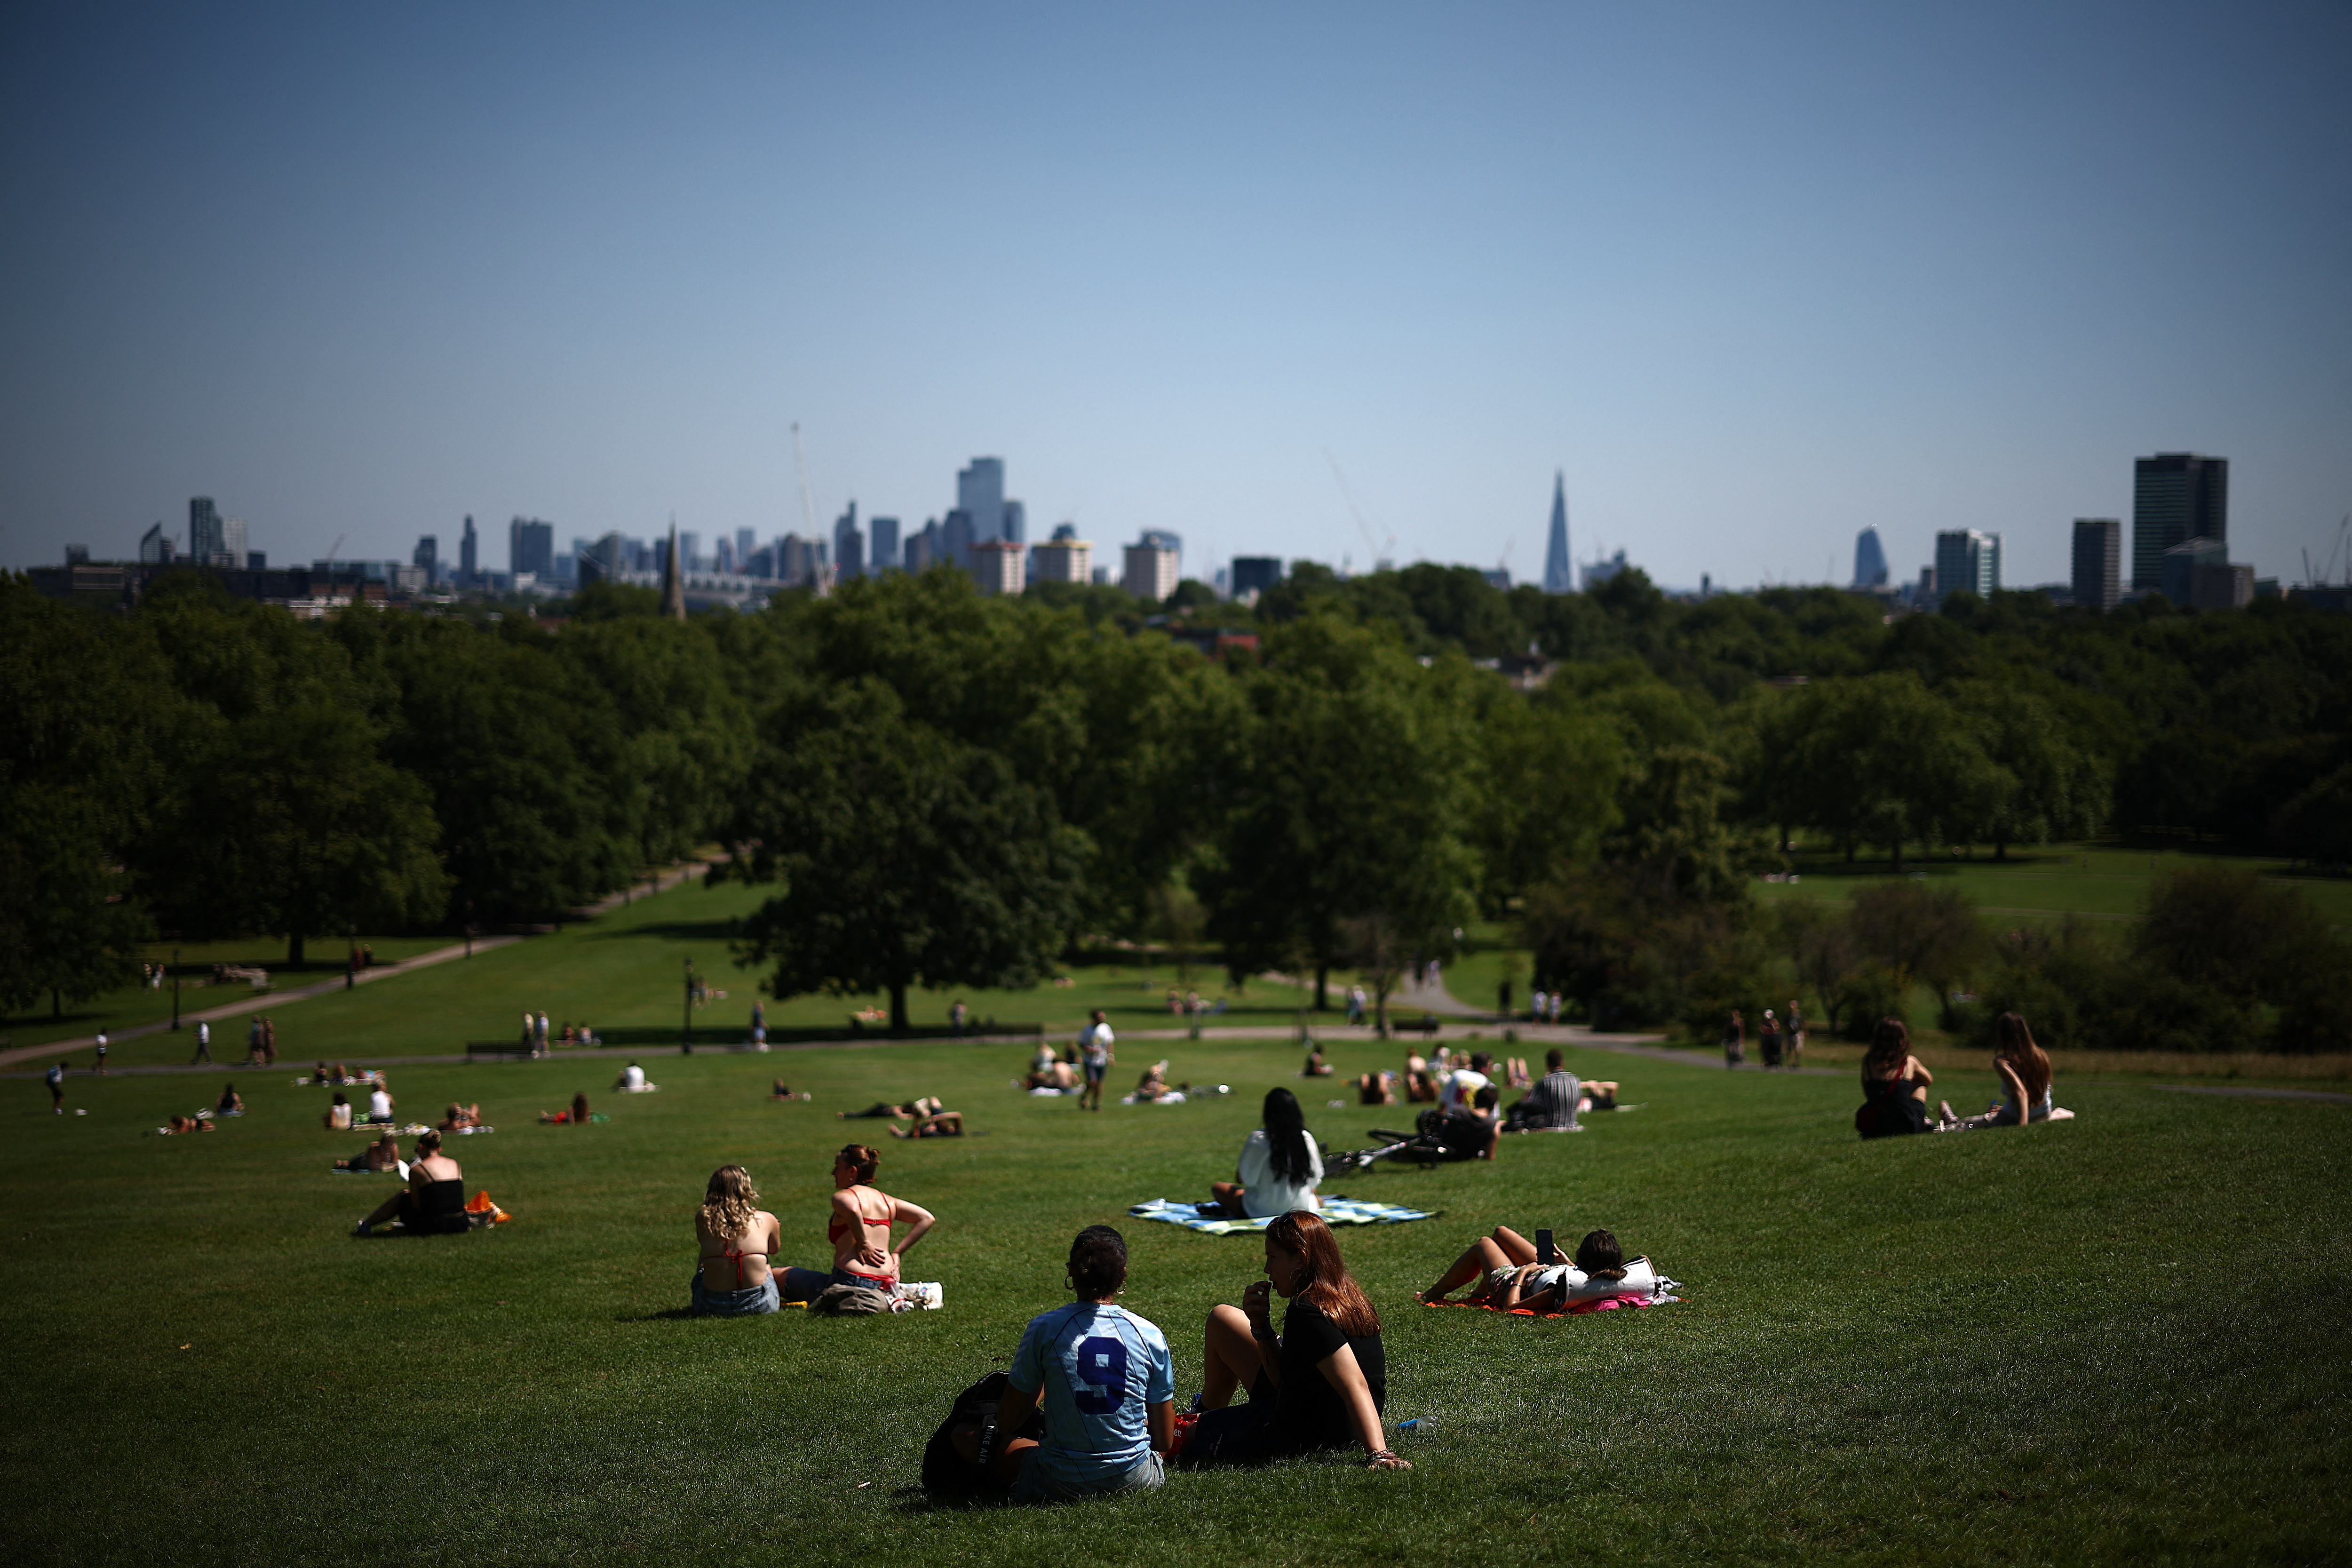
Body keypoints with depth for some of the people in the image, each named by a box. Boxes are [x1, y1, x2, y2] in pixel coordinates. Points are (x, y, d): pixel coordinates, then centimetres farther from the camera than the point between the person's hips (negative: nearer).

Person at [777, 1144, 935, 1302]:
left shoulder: (842, 1197, -6)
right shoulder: (886, 1200, 15)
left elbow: (852, 1210, -31)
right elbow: (927, 1218, 15)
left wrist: (863, 1243, -17)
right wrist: (897, 1253, 13)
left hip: (849, 1280, -7)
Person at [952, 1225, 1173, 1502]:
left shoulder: (1043, 1329, -12)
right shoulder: (1150, 1334, -7)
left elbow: (1006, 1423, -2)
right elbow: (1164, 1439, 0)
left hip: (1063, 1484, -2)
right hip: (1136, 1479, 2)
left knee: (965, 1434, 17)